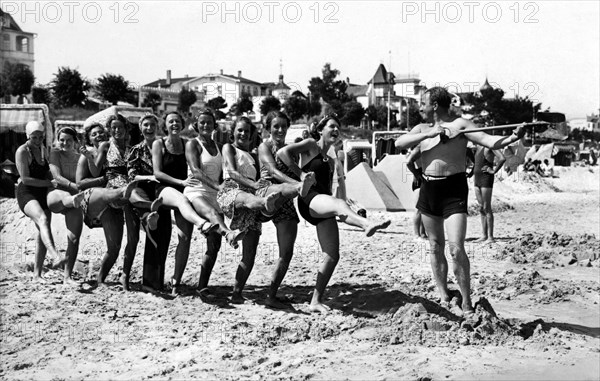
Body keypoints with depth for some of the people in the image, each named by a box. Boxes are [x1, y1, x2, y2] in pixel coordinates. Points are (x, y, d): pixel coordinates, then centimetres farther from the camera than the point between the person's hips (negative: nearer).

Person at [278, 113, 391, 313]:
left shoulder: (331, 160, 30)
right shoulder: (311, 145, 8)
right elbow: (282, 152, -6)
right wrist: (301, 174, -8)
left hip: (323, 210, 9)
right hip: (309, 199, -9)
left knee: (332, 256, -3)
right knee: (339, 204, -41)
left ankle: (316, 301, 5)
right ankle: (368, 224, -74)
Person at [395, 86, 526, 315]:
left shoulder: (459, 125, -4)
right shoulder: (422, 129, 10)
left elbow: (489, 141, -14)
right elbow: (399, 143, -5)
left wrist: (512, 138, -34)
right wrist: (429, 133, -17)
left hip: (453, 190, -5)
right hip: (428, 190, 6)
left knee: (456, 248, -14)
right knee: (436, 247, 11)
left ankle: (466, 303, -2)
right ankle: (444, 297, 24)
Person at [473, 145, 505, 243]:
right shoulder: (478, 147, 13)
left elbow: (502, 158, -26)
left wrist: (494, 171, -18)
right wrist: (472, 171, 19)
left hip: (486, 178, -8)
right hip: (477, 178, 8)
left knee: (486, 208, -8)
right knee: (481, 208, 10)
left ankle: (490, 237, -6)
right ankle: (484, 235, 15)